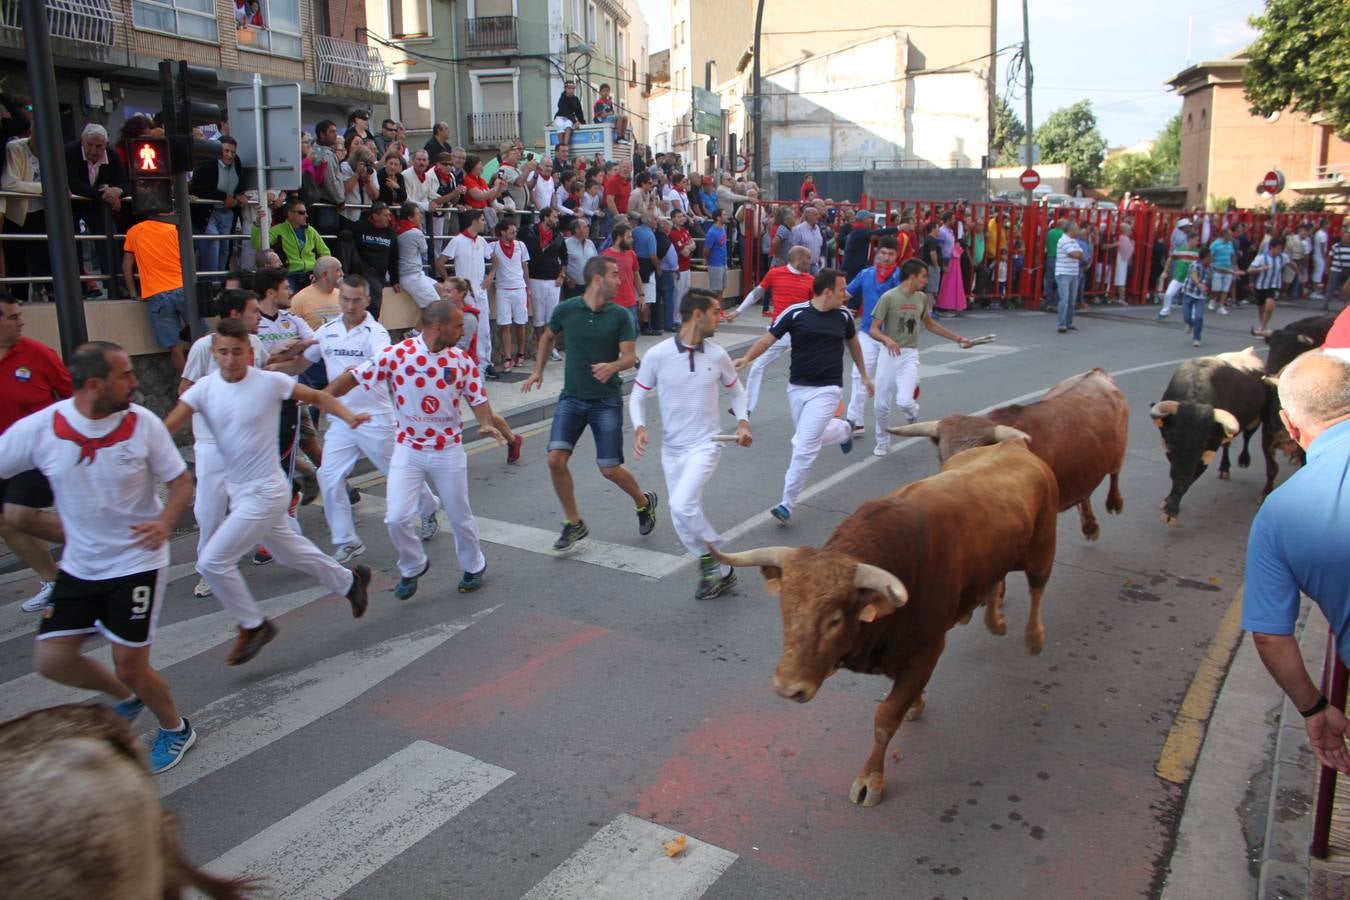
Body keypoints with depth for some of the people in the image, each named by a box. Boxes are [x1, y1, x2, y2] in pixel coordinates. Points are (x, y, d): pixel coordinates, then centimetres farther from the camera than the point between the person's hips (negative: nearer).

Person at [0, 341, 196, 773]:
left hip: (137, 563, -3)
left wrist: (165, 523, -26)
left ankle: (176, 729, 27)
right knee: (51, 660, 5)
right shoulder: (38, 429, -13)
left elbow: (181, 482, -7)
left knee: (130, 665, -1)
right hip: (80, 566, 3)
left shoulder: (143, 423, -15)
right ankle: (125, 698, 34)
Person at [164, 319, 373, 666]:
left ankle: (253, 626, 9)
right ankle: (350, 581, 45)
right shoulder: (204, 389, -3)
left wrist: (348, 415, -17)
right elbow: (168, 427, -14)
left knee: (212, 562, -11)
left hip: (266, 493, -6)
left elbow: (316, 396, -1)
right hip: (239, 493, 6)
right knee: (292, 553, 22)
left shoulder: (270, 382, -14)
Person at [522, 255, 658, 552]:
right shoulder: (566, 309, -3)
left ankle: (644, 502, 30)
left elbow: (630, 357, -11)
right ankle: (573, 523, 9)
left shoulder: (621, 316, -5)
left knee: (609, 469, -2)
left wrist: (612, 366, -31)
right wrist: (538, 370, 12)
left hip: (606, 401, -2)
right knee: (555, 459, -11)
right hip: (571, 398, 2)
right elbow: (548, 337, 17)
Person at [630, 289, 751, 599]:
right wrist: (639, 427, -15)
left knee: (682, 506, -23)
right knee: (683, 519, 7)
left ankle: (711, 555, 2)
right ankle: (720, 572, 26)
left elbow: (736, 391, 14)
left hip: (704, 446, -2)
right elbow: (637, 396, 2)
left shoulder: (717, 355, -3)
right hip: (671, 449, 2)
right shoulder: (657, 355, -8)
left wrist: (743, 422, -2)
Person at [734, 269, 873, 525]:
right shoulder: (796, 313, -8)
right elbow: (768, 338, -8)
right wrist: (747, 358, -26)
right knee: (810, 438, 18)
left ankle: (787, 505, -2)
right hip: (797, 387, 1)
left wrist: (864, 375, 27)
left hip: (827, 390, -1)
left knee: (804, 447, -12)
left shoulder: (843, 316, 1)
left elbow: (852, 342, 20)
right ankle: (843, 430, 50)